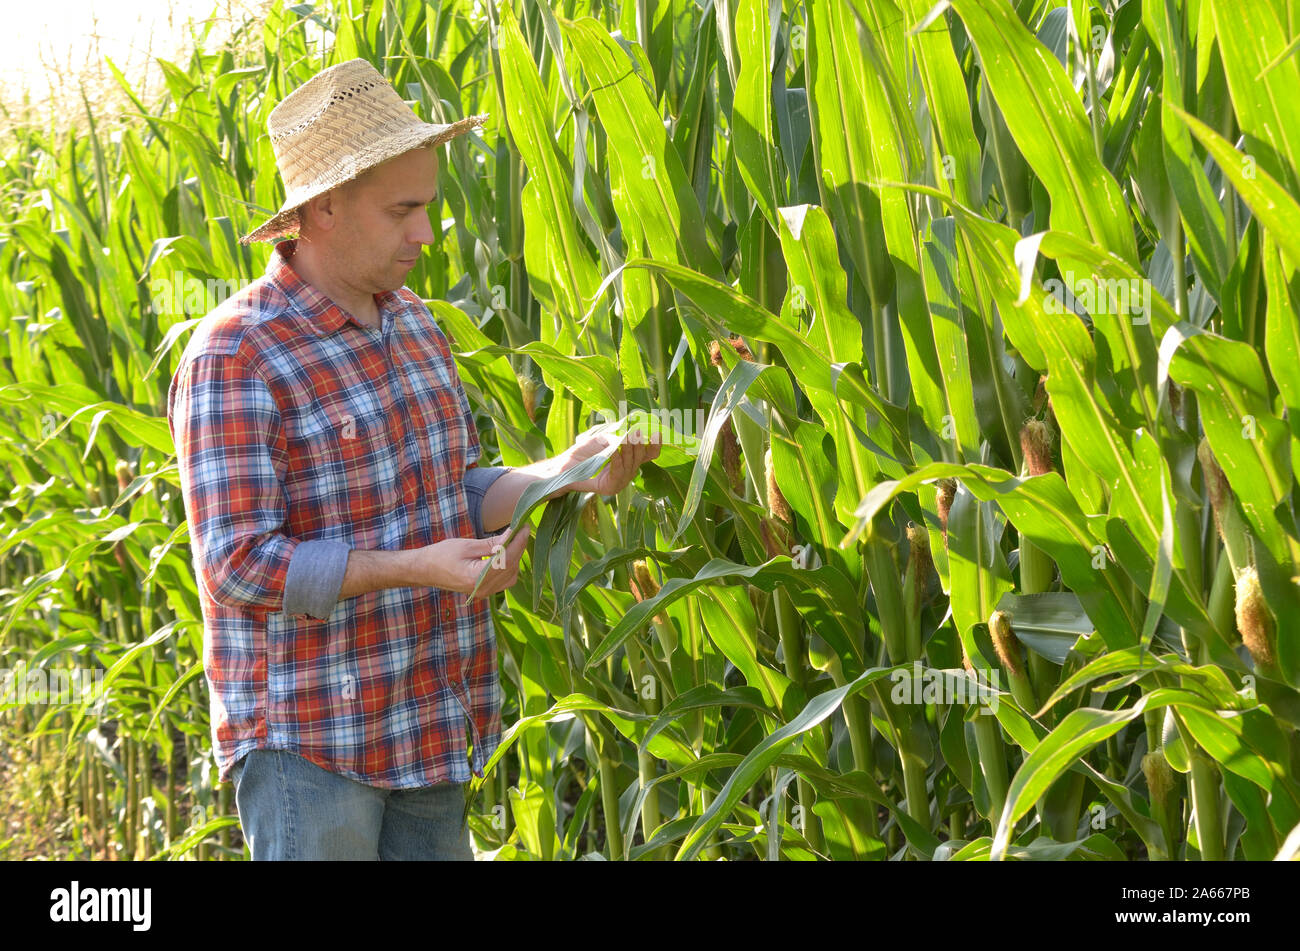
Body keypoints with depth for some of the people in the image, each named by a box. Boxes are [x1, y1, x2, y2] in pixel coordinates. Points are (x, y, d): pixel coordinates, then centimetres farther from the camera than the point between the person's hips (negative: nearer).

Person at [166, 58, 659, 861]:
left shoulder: (414, 324, 9)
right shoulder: (235, 358, -16)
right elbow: (238, 566, -20)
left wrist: (564, 473, -5)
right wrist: (421, 568, -25)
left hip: (429, 730, 7)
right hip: (307, 740, -7)